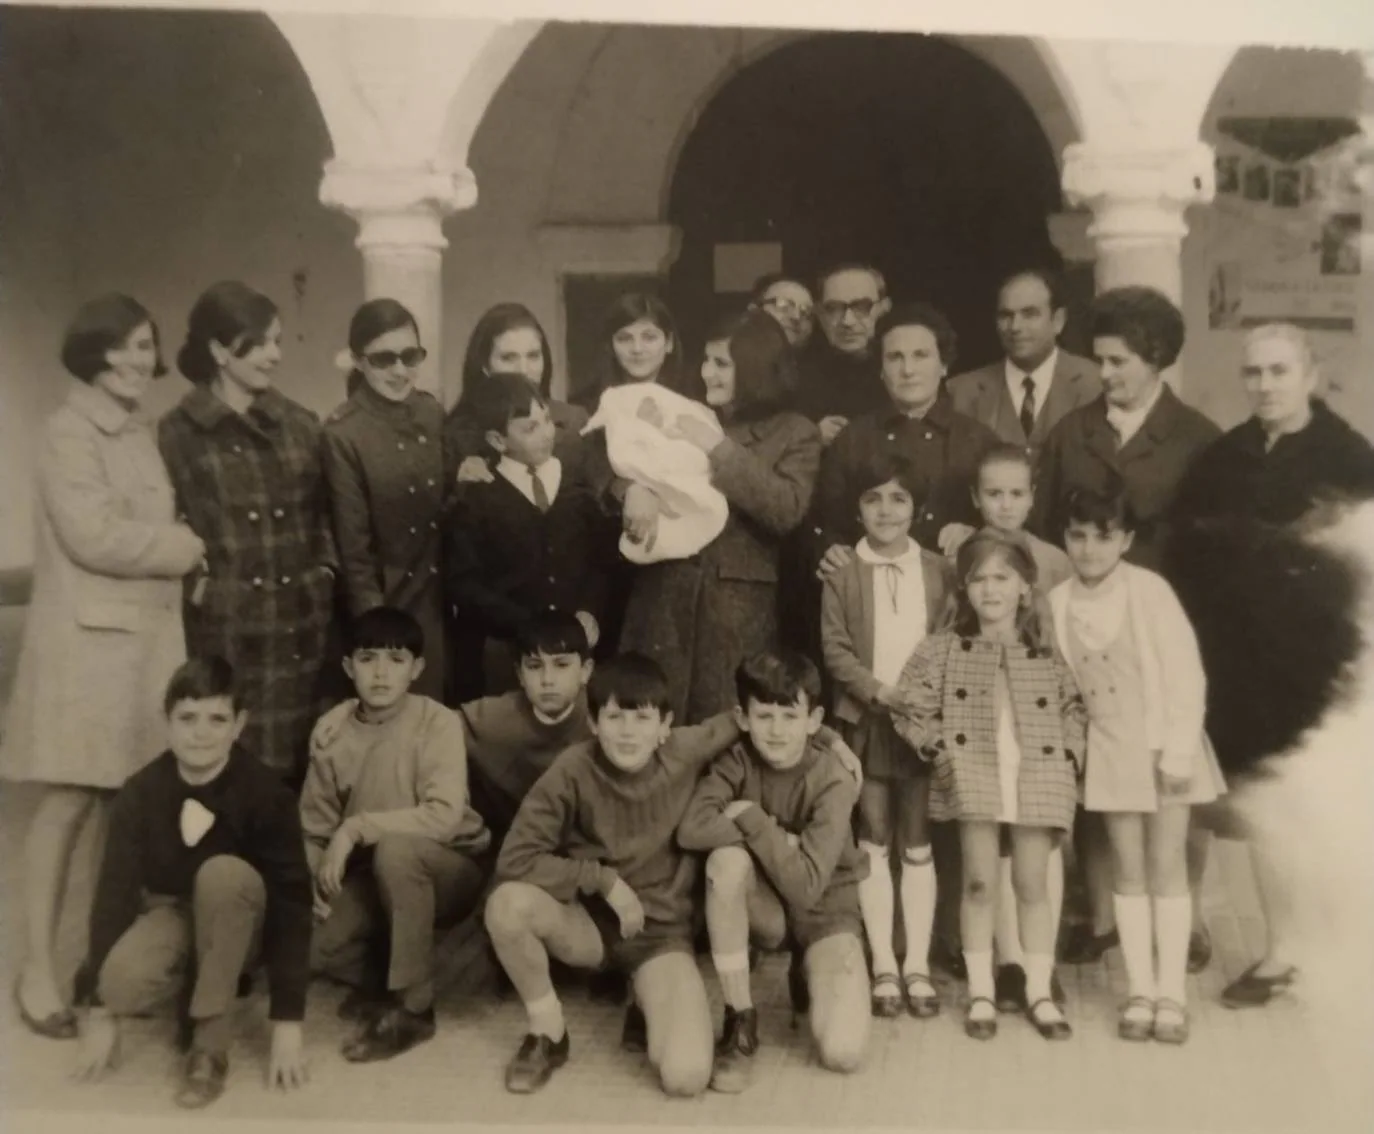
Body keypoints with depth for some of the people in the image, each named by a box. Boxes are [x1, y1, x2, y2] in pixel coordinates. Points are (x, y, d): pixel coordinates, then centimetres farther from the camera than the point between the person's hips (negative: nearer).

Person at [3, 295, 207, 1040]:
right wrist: (188, 548, -9)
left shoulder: (140, 436, 15)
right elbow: (94, 536, -17)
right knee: (69, 803, -3)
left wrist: (178, 553, -2)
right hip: (89, 639, -7)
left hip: (149, 637, 7)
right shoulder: (70, 432, -7)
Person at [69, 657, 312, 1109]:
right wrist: (100, 1010, -14)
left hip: (236, 924, -1)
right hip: (170, 913, 1)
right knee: (122, 981, -32)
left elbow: (290, 900, -22)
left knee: (224, 873, -36)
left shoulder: (267, 794, -22)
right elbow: (113, 891, -12)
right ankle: (194, 991, 6)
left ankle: (209, 1043, -20)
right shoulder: (140, 793, -15)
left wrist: (288, 1021, -25)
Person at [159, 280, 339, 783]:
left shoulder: (299, 424, 12)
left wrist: (326, 570, 5)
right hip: (225, 627, -4)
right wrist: (195, 580, -11)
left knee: (300, 763, 7)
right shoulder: (177, 432, -1)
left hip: (303, 622, 4)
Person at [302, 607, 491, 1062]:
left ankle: (411, 1007, -21)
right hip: (372, 872, 4)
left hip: (451, 867, -4)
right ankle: (382, 979, 11)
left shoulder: (437, 723, -19)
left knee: (395, 848, -37)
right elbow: (314, 825, -1)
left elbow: (444, 815, -31)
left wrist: (356, 827, -31)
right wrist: (313, 888, -17)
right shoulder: (330, 730, -6)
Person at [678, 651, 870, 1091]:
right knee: (727, 858, -33)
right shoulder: (736, 761, -12)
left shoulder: (833, 783, -21)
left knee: (842, 1053, -22)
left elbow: (805, 886, -29)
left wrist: (752, 819, -28)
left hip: (825, 912, -2)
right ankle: (740, 1020, -17)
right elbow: (692, 830, -28)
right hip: (765, 909, 2)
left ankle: (811, 977, 15)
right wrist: (780, 838, -28)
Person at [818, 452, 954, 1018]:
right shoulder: (842, 575, 2)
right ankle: (883, 966, 11)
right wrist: (879, 690, -15)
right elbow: (835, 648, -3)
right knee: (873, 844, 4)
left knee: (918, 844, 6)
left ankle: (917, 966, 13)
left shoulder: (940, 572, 5)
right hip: (865, 721, -1)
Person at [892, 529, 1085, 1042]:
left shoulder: (1047, 651, 4)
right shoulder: (945, 649, 1)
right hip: (974, 778, -1)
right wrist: (942, 747, -8)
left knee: (1032, 885, 8)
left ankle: (1040, 993, 20)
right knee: (979, 883, 3)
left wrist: (1070, 754, 0)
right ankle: (981, 993, 15)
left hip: (1038, 779, 1)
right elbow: (910, 708, 2)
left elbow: (1074, 707, 12)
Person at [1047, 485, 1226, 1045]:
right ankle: (1140, 991, 16)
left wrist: (1179, 750, -15)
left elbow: (1185, 671, -13)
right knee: (1127, 869, 8)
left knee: (1167, 866, 3)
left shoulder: (1150, 590, -13)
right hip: (1110, 750, 3)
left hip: (1162, 742, -3)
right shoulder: (1059, 602, -3)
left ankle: (1171, 993, 11)